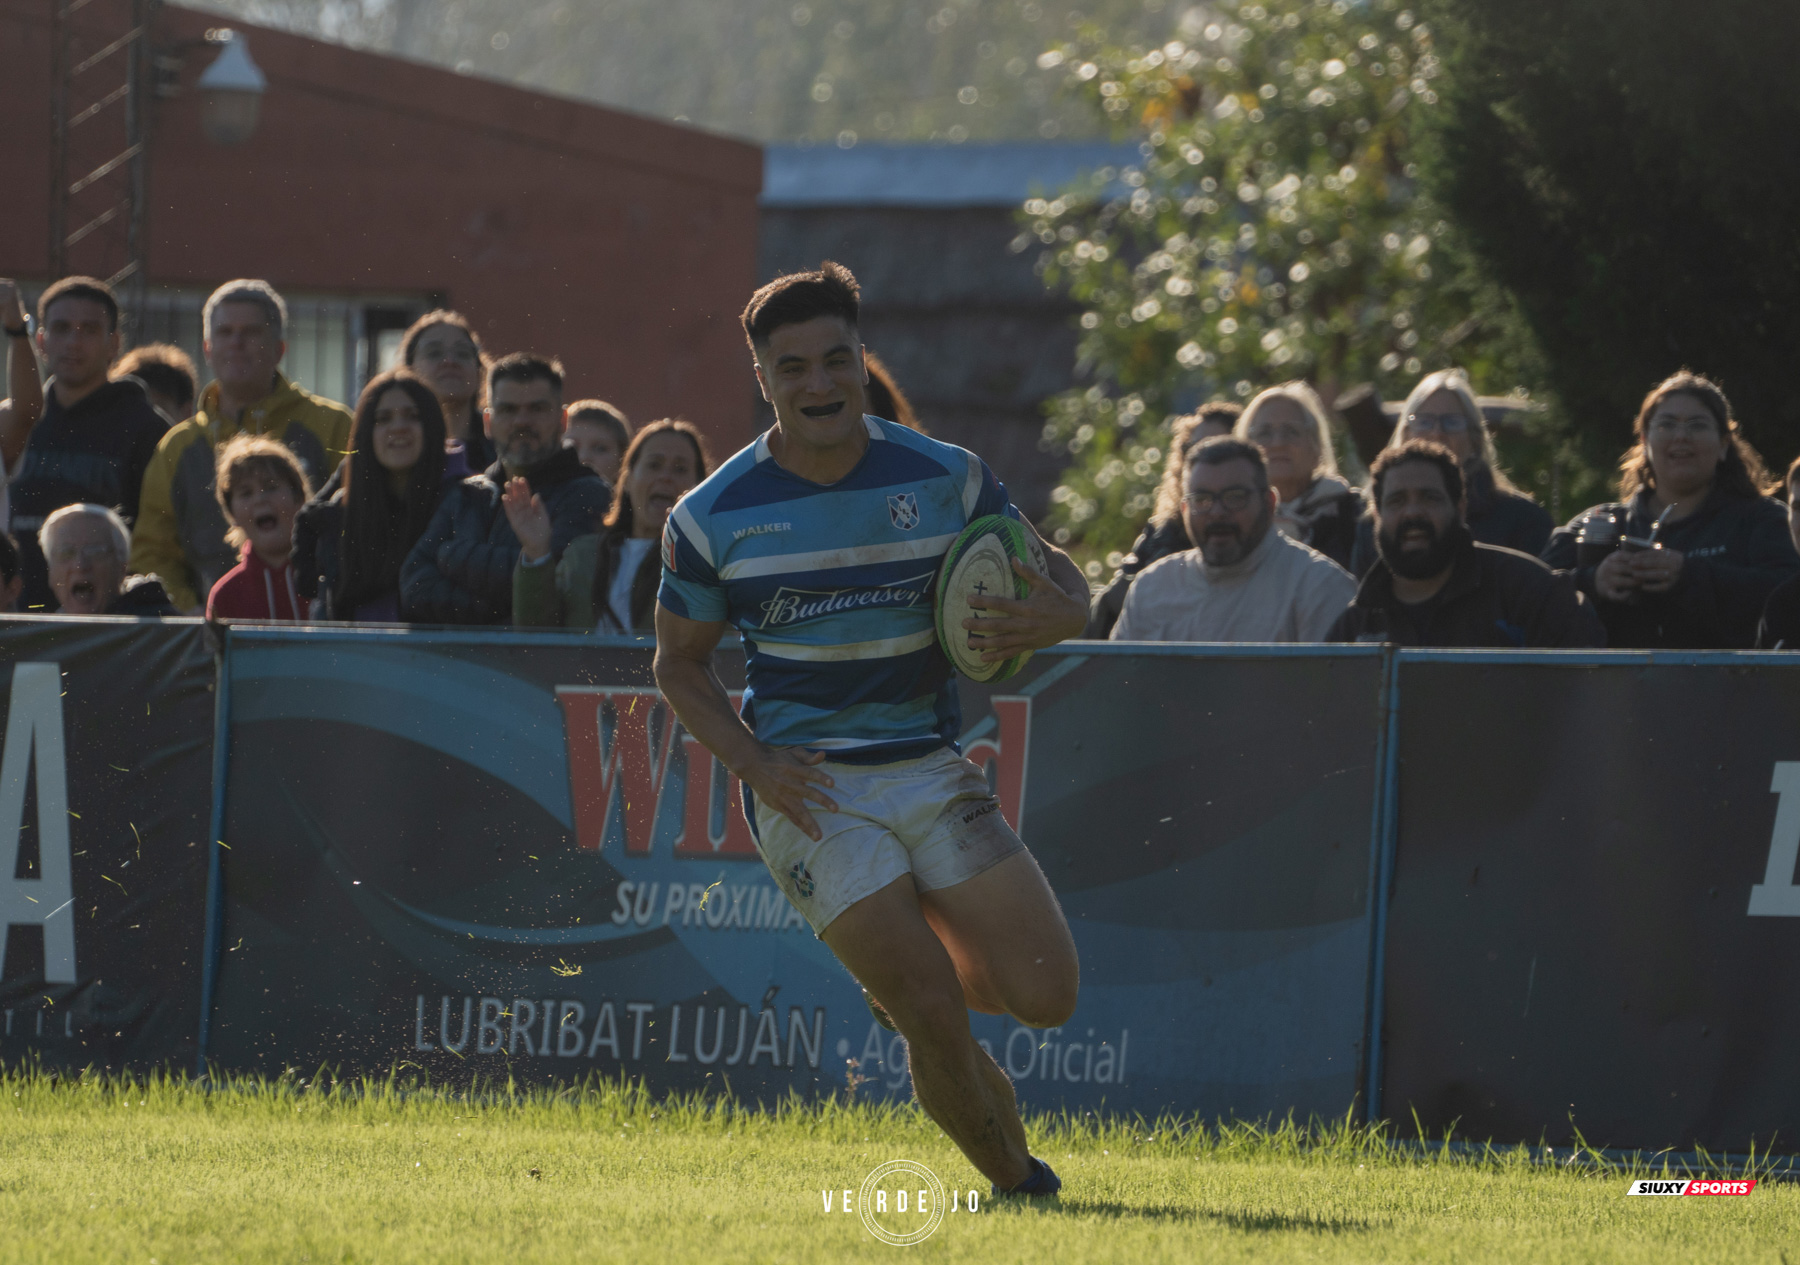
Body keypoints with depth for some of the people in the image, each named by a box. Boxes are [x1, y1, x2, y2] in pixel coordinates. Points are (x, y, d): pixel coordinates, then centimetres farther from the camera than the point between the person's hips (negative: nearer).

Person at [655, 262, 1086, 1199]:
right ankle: (1013, 1176, 11)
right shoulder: (713, 516, -4)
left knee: (1043, 994, -6)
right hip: (806, 787, -3)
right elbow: (679, 663, 8)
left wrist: (1058, 613, -18)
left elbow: (1055, 573, 8)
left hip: (929, 766, 3)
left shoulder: (945, 478, -1)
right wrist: (755, 763, -9)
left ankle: (900, 974, 26)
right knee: (936, 1021, -14)